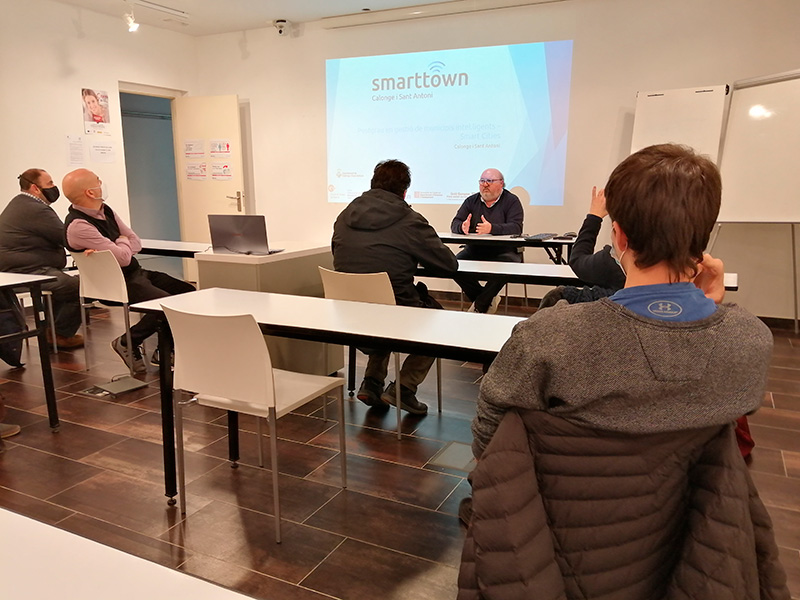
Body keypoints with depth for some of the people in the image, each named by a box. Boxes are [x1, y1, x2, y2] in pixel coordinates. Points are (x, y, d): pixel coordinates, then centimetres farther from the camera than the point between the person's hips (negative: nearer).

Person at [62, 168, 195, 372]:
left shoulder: (105, 210, 8)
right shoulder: (78, 226, -20)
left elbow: (136, 242, 6)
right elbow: (123, 257, -25)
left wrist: (116, 249, -14)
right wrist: (123, 242, -2)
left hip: (136, 273, 9)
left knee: (188, 292, -1)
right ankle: (126, 343, -2)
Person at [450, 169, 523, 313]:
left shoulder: (512, 201, 1)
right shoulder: (471, 201, 13)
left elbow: (516, 228, -15)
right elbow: (455, 224, 4)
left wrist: (492, 228, -34)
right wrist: (462, 227, -23)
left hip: (503, 251, -3)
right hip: (474, 250, 4)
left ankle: (479, 306, -16)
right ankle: (487, 300, -7)